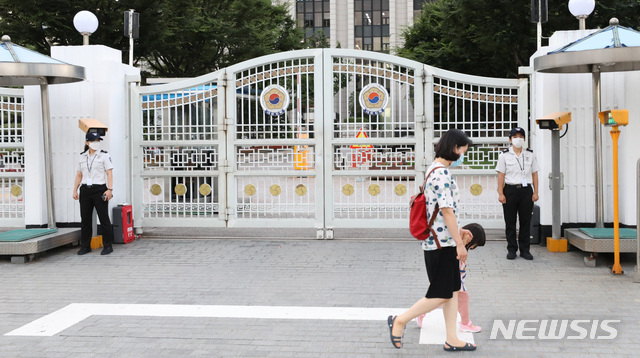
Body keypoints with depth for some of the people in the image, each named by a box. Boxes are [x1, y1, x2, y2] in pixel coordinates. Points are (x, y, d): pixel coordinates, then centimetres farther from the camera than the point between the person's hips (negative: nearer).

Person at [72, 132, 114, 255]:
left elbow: (109, 173, -5)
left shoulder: (104, 156, 0)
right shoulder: (82, 157, 12)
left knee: (104, 218, -3)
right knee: (85, 219, 5)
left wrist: (110, 189, -15)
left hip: (99, 190, -4)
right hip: (85, 191, 4)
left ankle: (108, 246, 3)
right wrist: (75, 190, 8)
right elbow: (79, 175, 16)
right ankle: (85, 246, 13)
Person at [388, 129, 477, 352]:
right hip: (441, 243, -10)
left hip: (443, 241, 10)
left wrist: (456, 230, 23)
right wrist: (460, 244, -18)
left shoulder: (435, 170, 14)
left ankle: (452, 340, 17)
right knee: (441, 294, -2)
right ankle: (400, 321, 9)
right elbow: (447, 211, -21)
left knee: (452, 291, 12)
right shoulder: (442, 173, -18)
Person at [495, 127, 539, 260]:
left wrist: (535, 192, 4)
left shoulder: (530, 155, 11)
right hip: (510, 190, -2)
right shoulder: (504, 155, 4)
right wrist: (500, 193, -6)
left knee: (526, 221, 3)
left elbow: (534, 174, 11)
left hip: (526, 190, 2)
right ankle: (511, 249, 10)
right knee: (510, 221, 1)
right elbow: (501, 175, 1)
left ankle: (525, 249, 11)